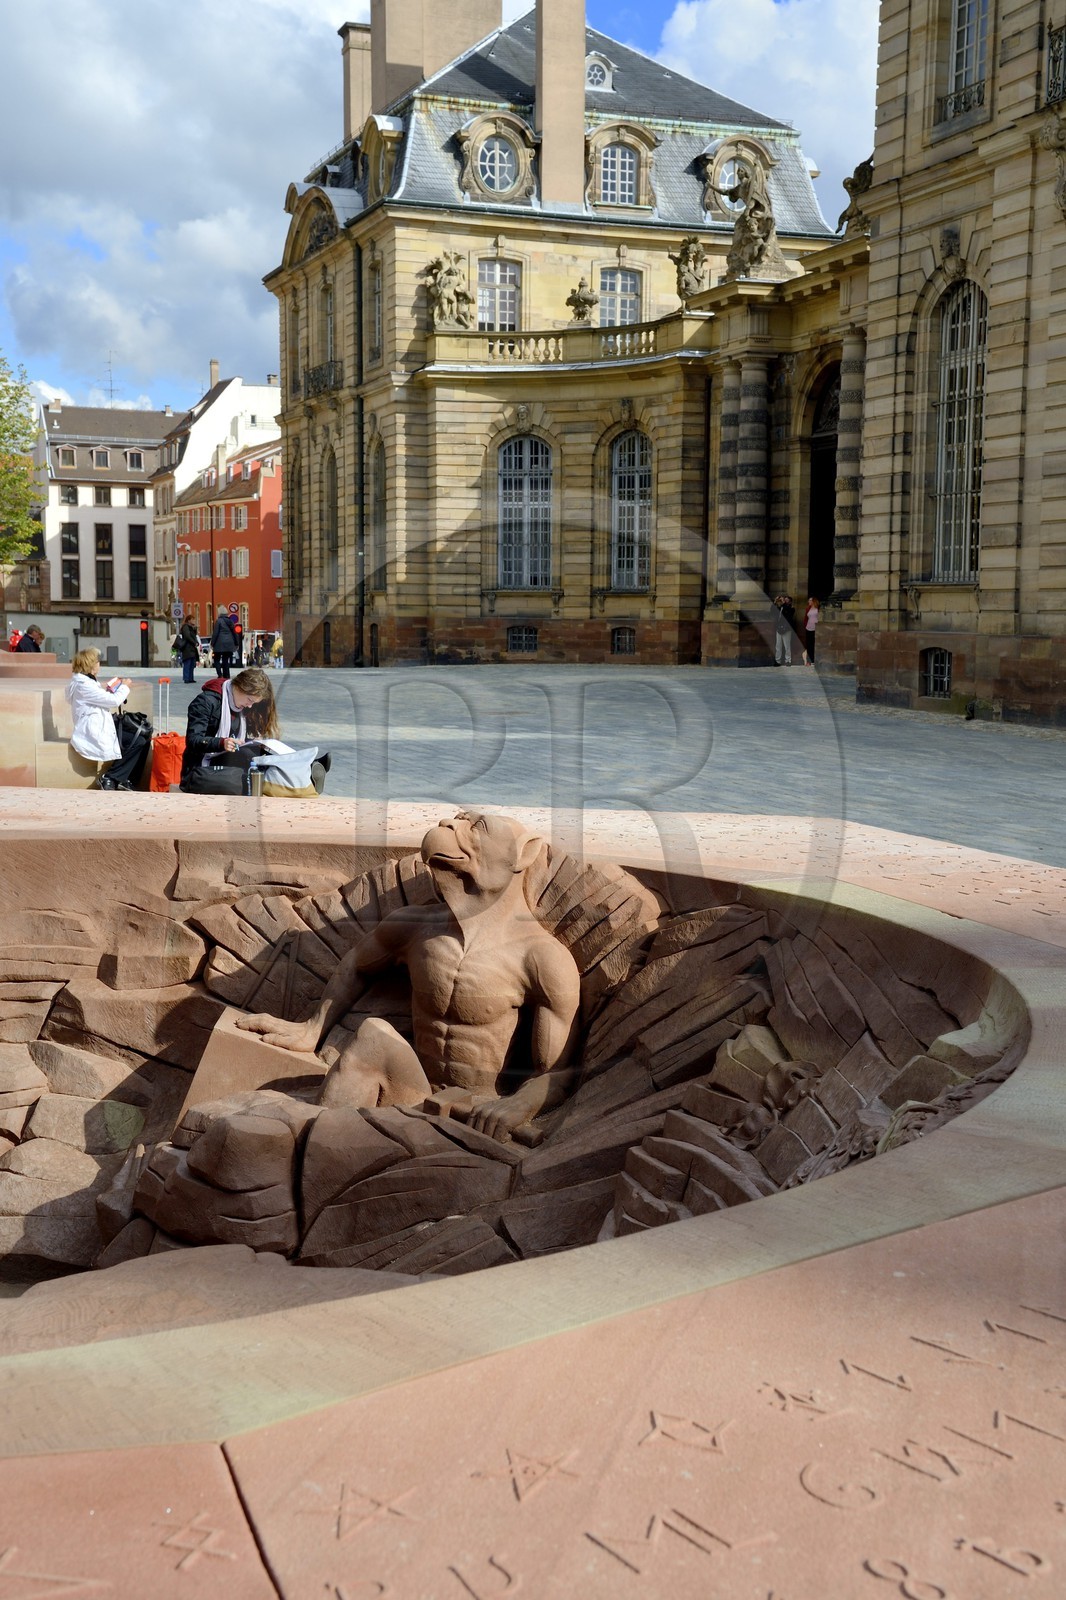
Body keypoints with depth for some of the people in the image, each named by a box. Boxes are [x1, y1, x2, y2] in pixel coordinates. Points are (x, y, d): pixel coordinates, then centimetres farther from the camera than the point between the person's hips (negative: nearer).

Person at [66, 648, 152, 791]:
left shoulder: (83, 681, 16)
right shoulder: (83, 685, -17)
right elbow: (114, 701, -16)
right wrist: (125, 687, 0)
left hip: (100, 728, 11)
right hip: (95, 733, -11)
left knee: (143, 737, 3)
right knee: (138, 742, -16)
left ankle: (127, 780, 3)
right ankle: (110, 779, -10)